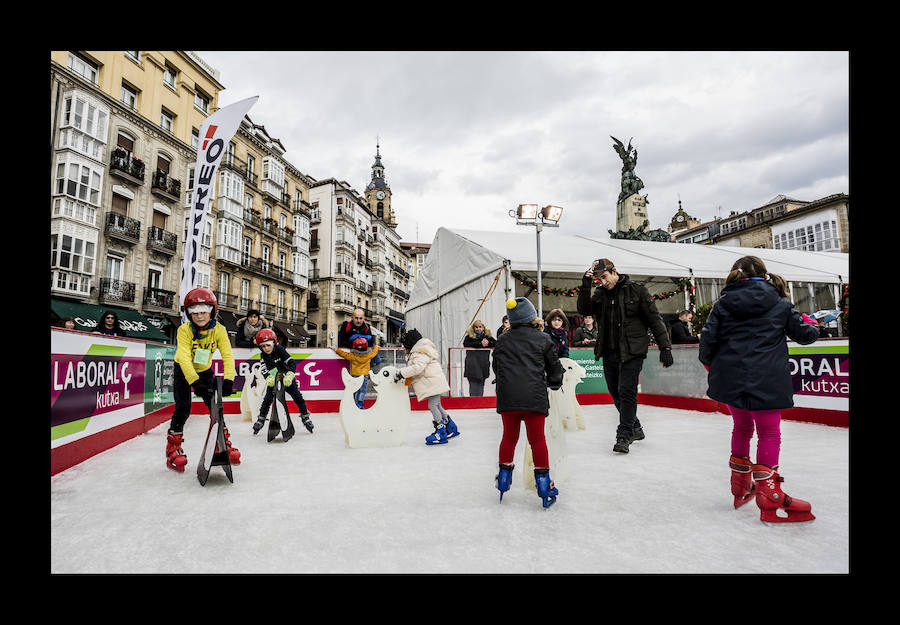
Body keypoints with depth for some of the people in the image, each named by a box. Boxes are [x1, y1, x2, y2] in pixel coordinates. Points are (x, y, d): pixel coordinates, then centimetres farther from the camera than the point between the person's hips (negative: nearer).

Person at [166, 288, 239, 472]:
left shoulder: (219, 330, -20)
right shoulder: (184, 330, -27)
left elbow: (227, 355, -26)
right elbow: (184, 357, -36)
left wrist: (228, 379, -39)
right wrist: (195, 381, -47)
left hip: (205, 371, 2)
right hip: (183, 371, -2)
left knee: (215, 405, -2)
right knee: (183, 407, -13)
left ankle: (224, 443, 14)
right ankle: (173, 446, 5)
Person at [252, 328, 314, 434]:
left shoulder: (280, 350, -21)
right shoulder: (263, 355, -10)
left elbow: (292, 362, -29)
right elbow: (263, 369, -20)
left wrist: (289, 375, -44)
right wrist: (268, 377, -40)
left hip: (287, 378, -2)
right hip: (273, 380, 2)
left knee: (298, 397, -6)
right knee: (267, 399, -7)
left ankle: (305, 417, 8)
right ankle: (261, 419, 11)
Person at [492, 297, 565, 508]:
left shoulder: (502, 340, 7)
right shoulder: (543, 339, 0)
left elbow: (496, 367, 15)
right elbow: (555, 367, 6)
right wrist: (555, 382, 26)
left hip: (507, 397, 3)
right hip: (534, 397, -2)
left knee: (509, 436, 16)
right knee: (537, 439, 6)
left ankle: (504, 477, 25)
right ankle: (543, 480, 10)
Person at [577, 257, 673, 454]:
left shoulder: (636, 290, -4)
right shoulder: (600, 293, 10)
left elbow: (654, 319, -3)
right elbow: (584, 310, -2)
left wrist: (665, 347, -6)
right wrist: (585, 286, -14)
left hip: (632, 352, -5)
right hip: (609, 353, 5)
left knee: (627, 392, -10)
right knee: (616, 394, 12)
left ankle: (624, 436, -2)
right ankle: (635, 428, 30)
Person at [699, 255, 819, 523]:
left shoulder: (723, 303, 4)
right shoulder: (780, 304, 5)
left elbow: (708, 337, -3)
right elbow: (804, 334, 9)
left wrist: (708, 361, 15)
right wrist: (811, 325, 31)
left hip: (729, 378, 3)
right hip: (766, 381, -3)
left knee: (741, 427, 20)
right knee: (769, 432, 7)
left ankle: (740, 484, 31)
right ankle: (768, 492, 2)